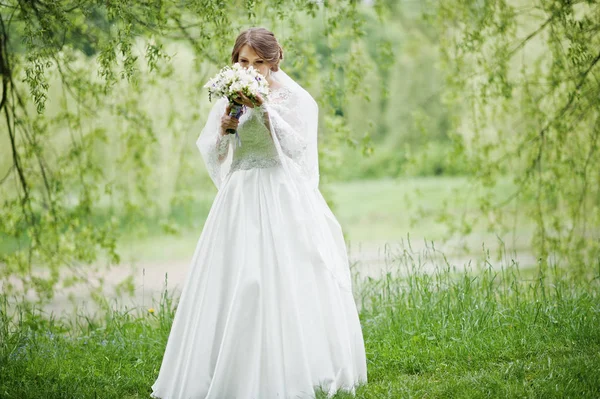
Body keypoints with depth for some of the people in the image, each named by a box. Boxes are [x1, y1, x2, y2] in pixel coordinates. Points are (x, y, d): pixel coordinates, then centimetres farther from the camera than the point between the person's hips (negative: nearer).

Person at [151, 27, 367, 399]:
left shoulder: (294, 98, 0)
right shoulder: (229, 97, 11)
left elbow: (297, 147, -10)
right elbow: (212, 155, 11)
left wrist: (264, 110, -17)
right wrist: (223, 129, -9)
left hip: (282, 200, -4)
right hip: (240, 200, 4)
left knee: (284, 282, -7)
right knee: (234, 282, -1)